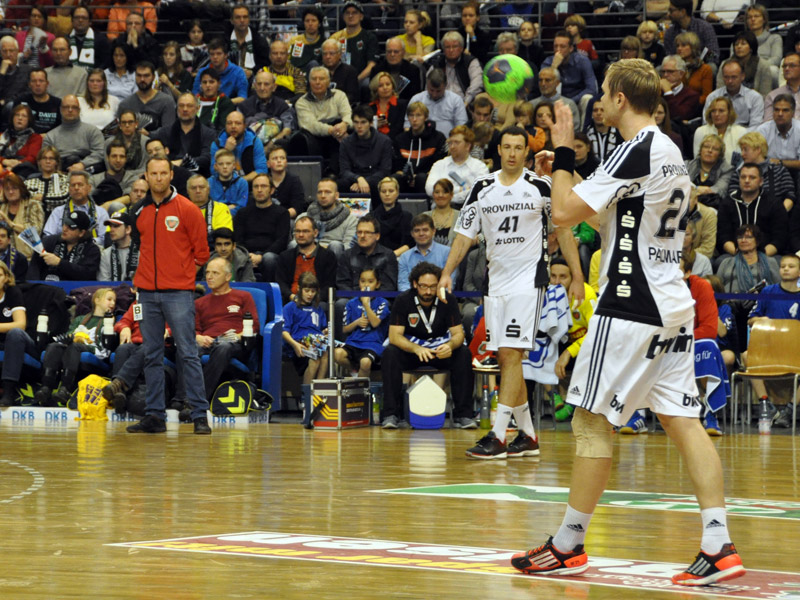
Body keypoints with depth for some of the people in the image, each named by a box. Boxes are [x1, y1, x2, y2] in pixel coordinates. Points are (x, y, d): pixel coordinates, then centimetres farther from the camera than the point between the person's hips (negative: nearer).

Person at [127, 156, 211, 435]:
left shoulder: (187, 209, -1)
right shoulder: (139, 211, 11)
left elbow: (201, 251, 3)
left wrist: (182, 274, 3)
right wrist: (145, 273, 12)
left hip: (178, 293, -4)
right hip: (147, 293, 4)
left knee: (188, 354, -6)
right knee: (152, 356, 5)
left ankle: (200, 415, -5)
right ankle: (154, 416, 8)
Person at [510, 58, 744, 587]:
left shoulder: (637, 151, -14)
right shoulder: (670, 152, 15)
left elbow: (565, 212, -17)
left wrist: (564, 155, -3)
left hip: (633, 306, -9)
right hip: (673, 304, 9)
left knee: (592, 421, -1)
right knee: (683, 421, 4)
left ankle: (569, 545, 5)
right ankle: (718, 546, -4)